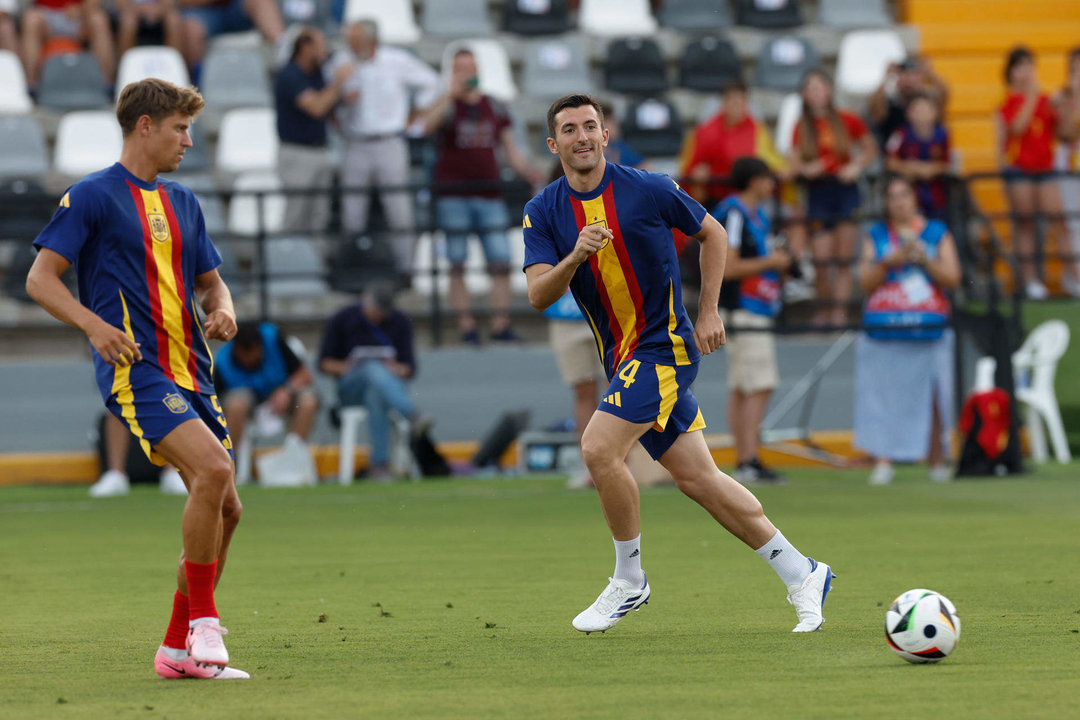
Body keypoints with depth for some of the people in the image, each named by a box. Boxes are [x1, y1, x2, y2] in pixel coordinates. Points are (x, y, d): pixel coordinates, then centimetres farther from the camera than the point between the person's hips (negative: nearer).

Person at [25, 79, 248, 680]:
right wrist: (95, 324, -20)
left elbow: (211, 280, 27)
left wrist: (223, 310, 3)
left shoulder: (183, 203, 19)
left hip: (190, 373, 8)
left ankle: (180, 648, 14)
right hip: (135, 367, -8)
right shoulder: (93, 197, -2)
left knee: (224, 508, 3)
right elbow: (41, 278, -4)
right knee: (213, 470, -26)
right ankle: (204, 624, -16)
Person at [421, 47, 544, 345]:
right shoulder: (447, 106, 2)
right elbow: (428, 125, -21)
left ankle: (501, 325, -2)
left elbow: (511, 150, 16)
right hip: (453, 194, -3)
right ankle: (467, 327, 1)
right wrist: (452, 93, -30)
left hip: (489, 194, 3)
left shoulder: (495, 109, 14)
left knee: (501, 262, -5)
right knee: (457, 266, -2)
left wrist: (528, 172, -3)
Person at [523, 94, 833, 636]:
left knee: (599, 447, -21)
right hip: (622, 359, 5)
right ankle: (800, 575, 17)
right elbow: (538, 295, -9)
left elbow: (712, 234, 6)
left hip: (664, 345, -5)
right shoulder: (544, 213, 1)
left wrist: (709, 311, -1)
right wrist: (576, 255, -27)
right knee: (696, 477, 7)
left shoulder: (648, 190, -9)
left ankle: (629, 580, -4)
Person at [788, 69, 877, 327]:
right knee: (821, 259, -5)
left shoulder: (847, 121, 1)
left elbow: (871, 150, 11)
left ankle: (840, 313, 1)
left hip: (844, 188, -1)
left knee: (843, 259, -2)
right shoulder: (802, 128, 4)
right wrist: (804, 169, -17)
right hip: (817, 191, 1)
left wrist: (857, 167, -6)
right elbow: (793, 164, 4)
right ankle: (824, 309, 14)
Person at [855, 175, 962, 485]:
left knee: (931, 398, -4)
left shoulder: (938, 233, 11)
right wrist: (889, 261, -10)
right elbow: (866, 282, 5)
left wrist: (925, 260, -11)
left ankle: (937, 460, 2)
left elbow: (953, 278, 3)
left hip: (927, 331, -1)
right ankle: (883, 461, -11)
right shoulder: (876, 237, 13)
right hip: (884, 329, 1)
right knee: (882, 395, -9)